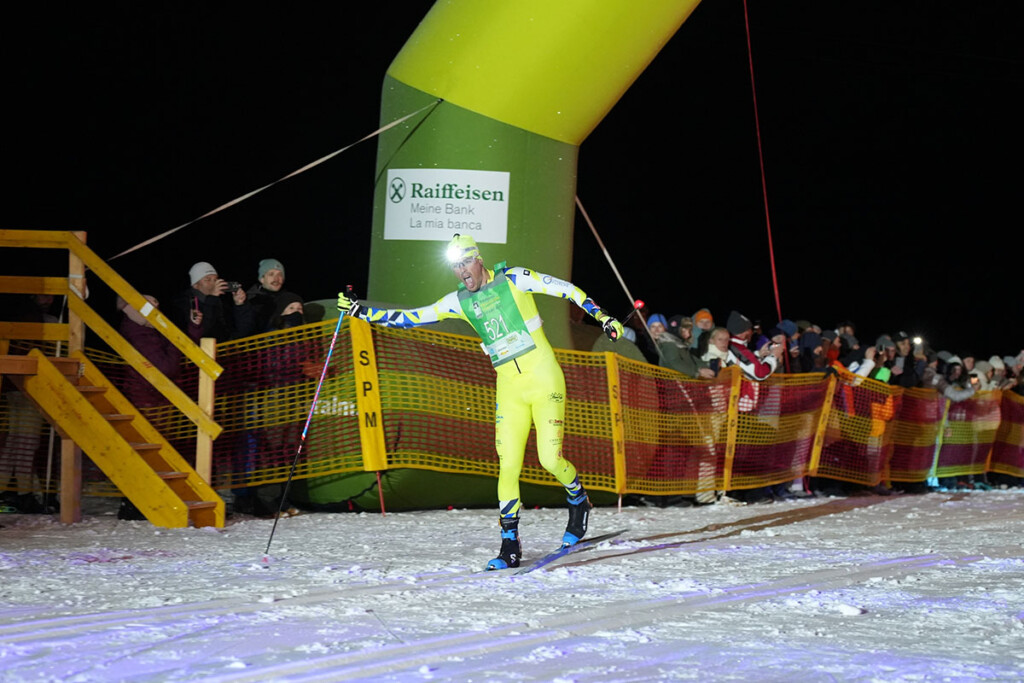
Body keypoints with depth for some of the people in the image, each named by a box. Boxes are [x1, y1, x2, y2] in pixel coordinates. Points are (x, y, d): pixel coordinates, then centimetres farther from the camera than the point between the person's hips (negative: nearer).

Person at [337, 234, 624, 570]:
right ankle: (510, 544, 2)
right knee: (508, 466, -5)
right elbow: (410, 317, 10)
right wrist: (362, 312, 5)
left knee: (550, 458, -11)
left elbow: (565, 289, -2)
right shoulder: (459, 301, 8)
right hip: (509, 389, 4)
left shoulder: (513, 280, -4)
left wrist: (601, 315, -6)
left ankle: (578, 501, 21)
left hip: (544, 379, -4)